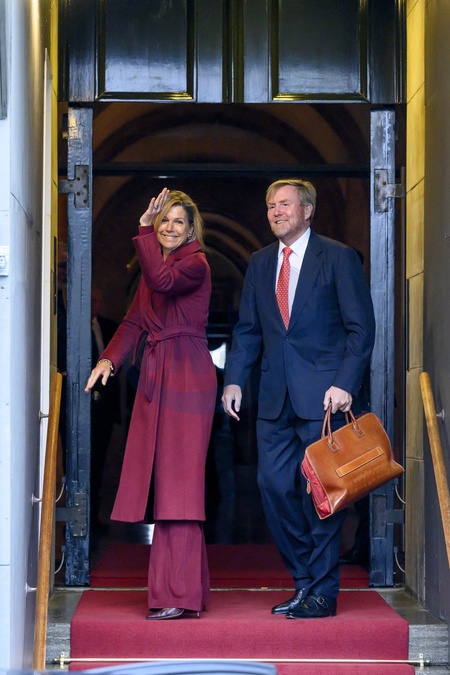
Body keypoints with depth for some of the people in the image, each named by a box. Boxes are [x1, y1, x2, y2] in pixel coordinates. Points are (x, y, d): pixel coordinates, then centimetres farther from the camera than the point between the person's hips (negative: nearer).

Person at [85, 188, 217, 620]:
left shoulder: (196, 264, -6)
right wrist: (109, 359, 0)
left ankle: (179, 596, -8)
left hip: (187, 378, -8)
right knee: (166, 482, 7)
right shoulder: (154, 266, 19)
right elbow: (135, 321, 14)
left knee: (178, 482, -10)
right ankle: (190, 588, 13)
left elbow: (163, 281, -27)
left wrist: (143, 232, -22)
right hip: (155, 377, 8)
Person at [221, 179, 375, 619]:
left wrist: (345, 384, -15)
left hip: (323, 395, -5)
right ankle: (304, 580, 17)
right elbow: (247, 329, 16)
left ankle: (323, 592, 9)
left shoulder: (338, 258, -1)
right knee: (274, 484, 2)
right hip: (276, 397, 5)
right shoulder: (260, 263, 14)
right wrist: (234, 380, 3)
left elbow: (361, 327, -5)